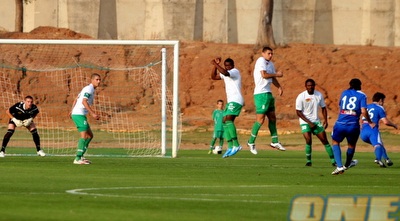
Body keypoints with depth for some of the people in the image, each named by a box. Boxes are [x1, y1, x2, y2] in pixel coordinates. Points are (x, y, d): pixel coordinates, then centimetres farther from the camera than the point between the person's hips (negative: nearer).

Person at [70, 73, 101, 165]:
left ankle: (80, 156, 12)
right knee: (84, 135, -16)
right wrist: (93, 113, -26)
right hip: (79, 114, -10)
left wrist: (72, 110, 24)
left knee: (90, 135, 13)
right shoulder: (89, 89, -11)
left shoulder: (88, 89, 20)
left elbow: (76, 99, 25)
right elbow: (84, 102, -23)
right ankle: (78, 159, -21)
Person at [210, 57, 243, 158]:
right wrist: (215, 65, 12)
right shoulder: (225, 73, 21)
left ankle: (236, 145, -28)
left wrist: (215, 64, -21)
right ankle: (230, 147, 1)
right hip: (230, 101, 10)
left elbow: (225, 73, -28)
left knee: (227, 120, -24)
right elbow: (213, 77, 25)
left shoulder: (235, 71, -7)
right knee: (225, 122, 4)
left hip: (236, 100, -10)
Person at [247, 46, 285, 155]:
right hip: (261, 94, -9)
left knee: (272, 118, 13)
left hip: (268, 93, 9)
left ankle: (275, 142, 21)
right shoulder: (261, 60, -10)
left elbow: (273, 78, 19)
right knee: (260, 119, -9)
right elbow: (264, 75, -20)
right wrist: (277, 74, -7)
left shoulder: (270, 64, 15)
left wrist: (279, 87, 2)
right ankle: (251, 142, 0)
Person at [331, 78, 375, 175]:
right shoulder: (361, 95, 3)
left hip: (340, 124, 1)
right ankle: (347, 164, 46)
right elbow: (363, 111, -9)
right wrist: (370, 122, 3)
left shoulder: (344, 93, 14)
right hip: (353, 125, -1)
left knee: (335, 142, 21)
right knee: (351, 145, 24)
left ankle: (339, 166, 5)